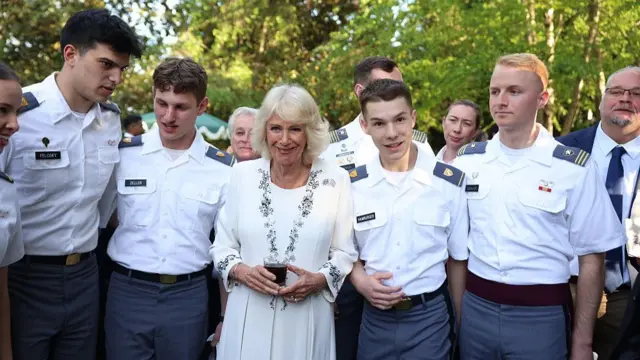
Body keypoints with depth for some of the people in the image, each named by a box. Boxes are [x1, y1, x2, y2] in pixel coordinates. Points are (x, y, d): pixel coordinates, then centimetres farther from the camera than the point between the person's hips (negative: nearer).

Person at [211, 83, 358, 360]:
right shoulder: (242, 175, -1)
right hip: (249, 318, 1)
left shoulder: (336, 179, -4)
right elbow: (221, 246, 4)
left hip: (308, 320, 0)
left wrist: (319, 280, -15)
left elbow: (345, 253, 2)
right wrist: (242, 272, -13)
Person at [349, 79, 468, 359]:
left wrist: (460, 325, 6)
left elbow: (458, 258, 1)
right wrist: (360, 280, -10)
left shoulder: (449, 183, -8)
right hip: (375, 318, 2)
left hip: (430, 317, -2)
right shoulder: (353, 185, -4)